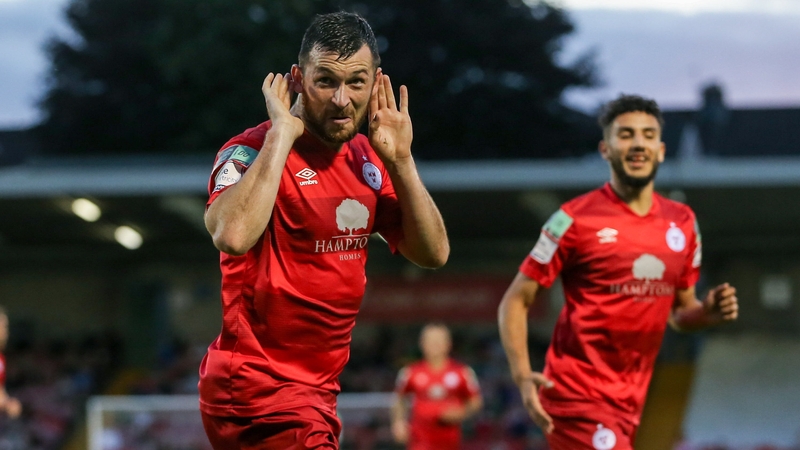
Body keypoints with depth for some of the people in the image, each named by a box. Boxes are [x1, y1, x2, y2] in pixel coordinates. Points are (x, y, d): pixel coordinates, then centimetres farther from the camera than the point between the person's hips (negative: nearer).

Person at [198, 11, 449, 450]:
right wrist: (281, 132, -25)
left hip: (316, 391, 8)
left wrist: (400, 160, -4)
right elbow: (233, 235, -34)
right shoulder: (253, 151, -13)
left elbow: (433, 252, 8)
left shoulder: (367, 159, 10)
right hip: (259, 392, -8)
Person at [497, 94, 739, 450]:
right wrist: (523, 376, -20)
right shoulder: (576, 220, -8)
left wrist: (708, 313, -3)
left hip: (629, 403, 7)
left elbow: (680, 312, 21)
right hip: (577, 395, -7)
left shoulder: (682, 223, 10)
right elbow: (515, 301, -5)